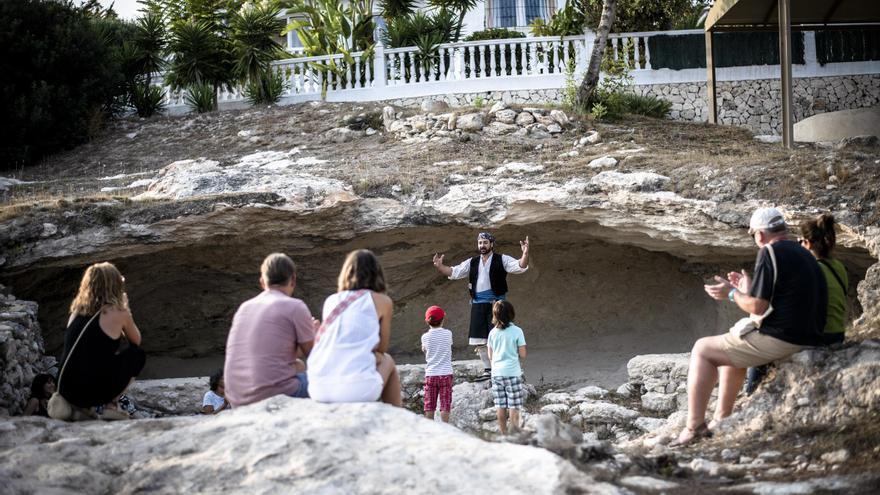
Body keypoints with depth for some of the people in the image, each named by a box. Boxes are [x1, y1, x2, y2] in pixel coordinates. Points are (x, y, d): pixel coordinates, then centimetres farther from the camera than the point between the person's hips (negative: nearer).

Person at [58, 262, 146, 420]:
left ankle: (86, 406, 16)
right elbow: (136, 341, 14)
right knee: (137, 354, 18)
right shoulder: (119, 313, -5)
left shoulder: (77, 311, 10)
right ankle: (108, 405, 10)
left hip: (65, 391, 6)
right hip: (95, 392, -6)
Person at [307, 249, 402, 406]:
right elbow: (382, 348, 14)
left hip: (317, 389, 4)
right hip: (356, 390, -4)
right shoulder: (382, 301, 9)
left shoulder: (331, 300, 18)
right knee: (387, 361, 29)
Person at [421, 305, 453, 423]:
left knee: (429, 405, 7)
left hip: (430, 374, 1)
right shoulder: (448, 334, -3)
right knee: (445, 404, 2)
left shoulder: (425, 336, -3)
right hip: (446, 373, -1)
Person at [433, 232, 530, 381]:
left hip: (496, 303, -5)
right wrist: (440, 267, -3)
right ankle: (488, 369, 21)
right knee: (479, 340, 8)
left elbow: (520, 267, -12)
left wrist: (525, 254, -32)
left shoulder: (502, 260, 0)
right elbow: (454, 272, 14)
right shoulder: (472, 263, 13)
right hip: (477, 304, 5)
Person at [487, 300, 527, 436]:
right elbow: (522, 354, -6)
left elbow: (490, 355, 8)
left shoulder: (493, 333, 2)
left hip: (496, 373, 3)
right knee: (514, 406, 2)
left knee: (500, 406, 7)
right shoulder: (517, 331, -8)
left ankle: (504, 434, 12)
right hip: (512, 373, -3)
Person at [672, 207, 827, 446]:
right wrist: (749, 288, 26)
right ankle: (721, 419, 33)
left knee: (702, 349, 4)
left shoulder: (770, 252, -13)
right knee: (732, 350, 31)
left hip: (780, 341, -9)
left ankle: (694, 426, 0)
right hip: (808, 339, 9)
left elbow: (758, 307, -16)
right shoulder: (803, 254, 15)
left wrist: (731, 294, 0)